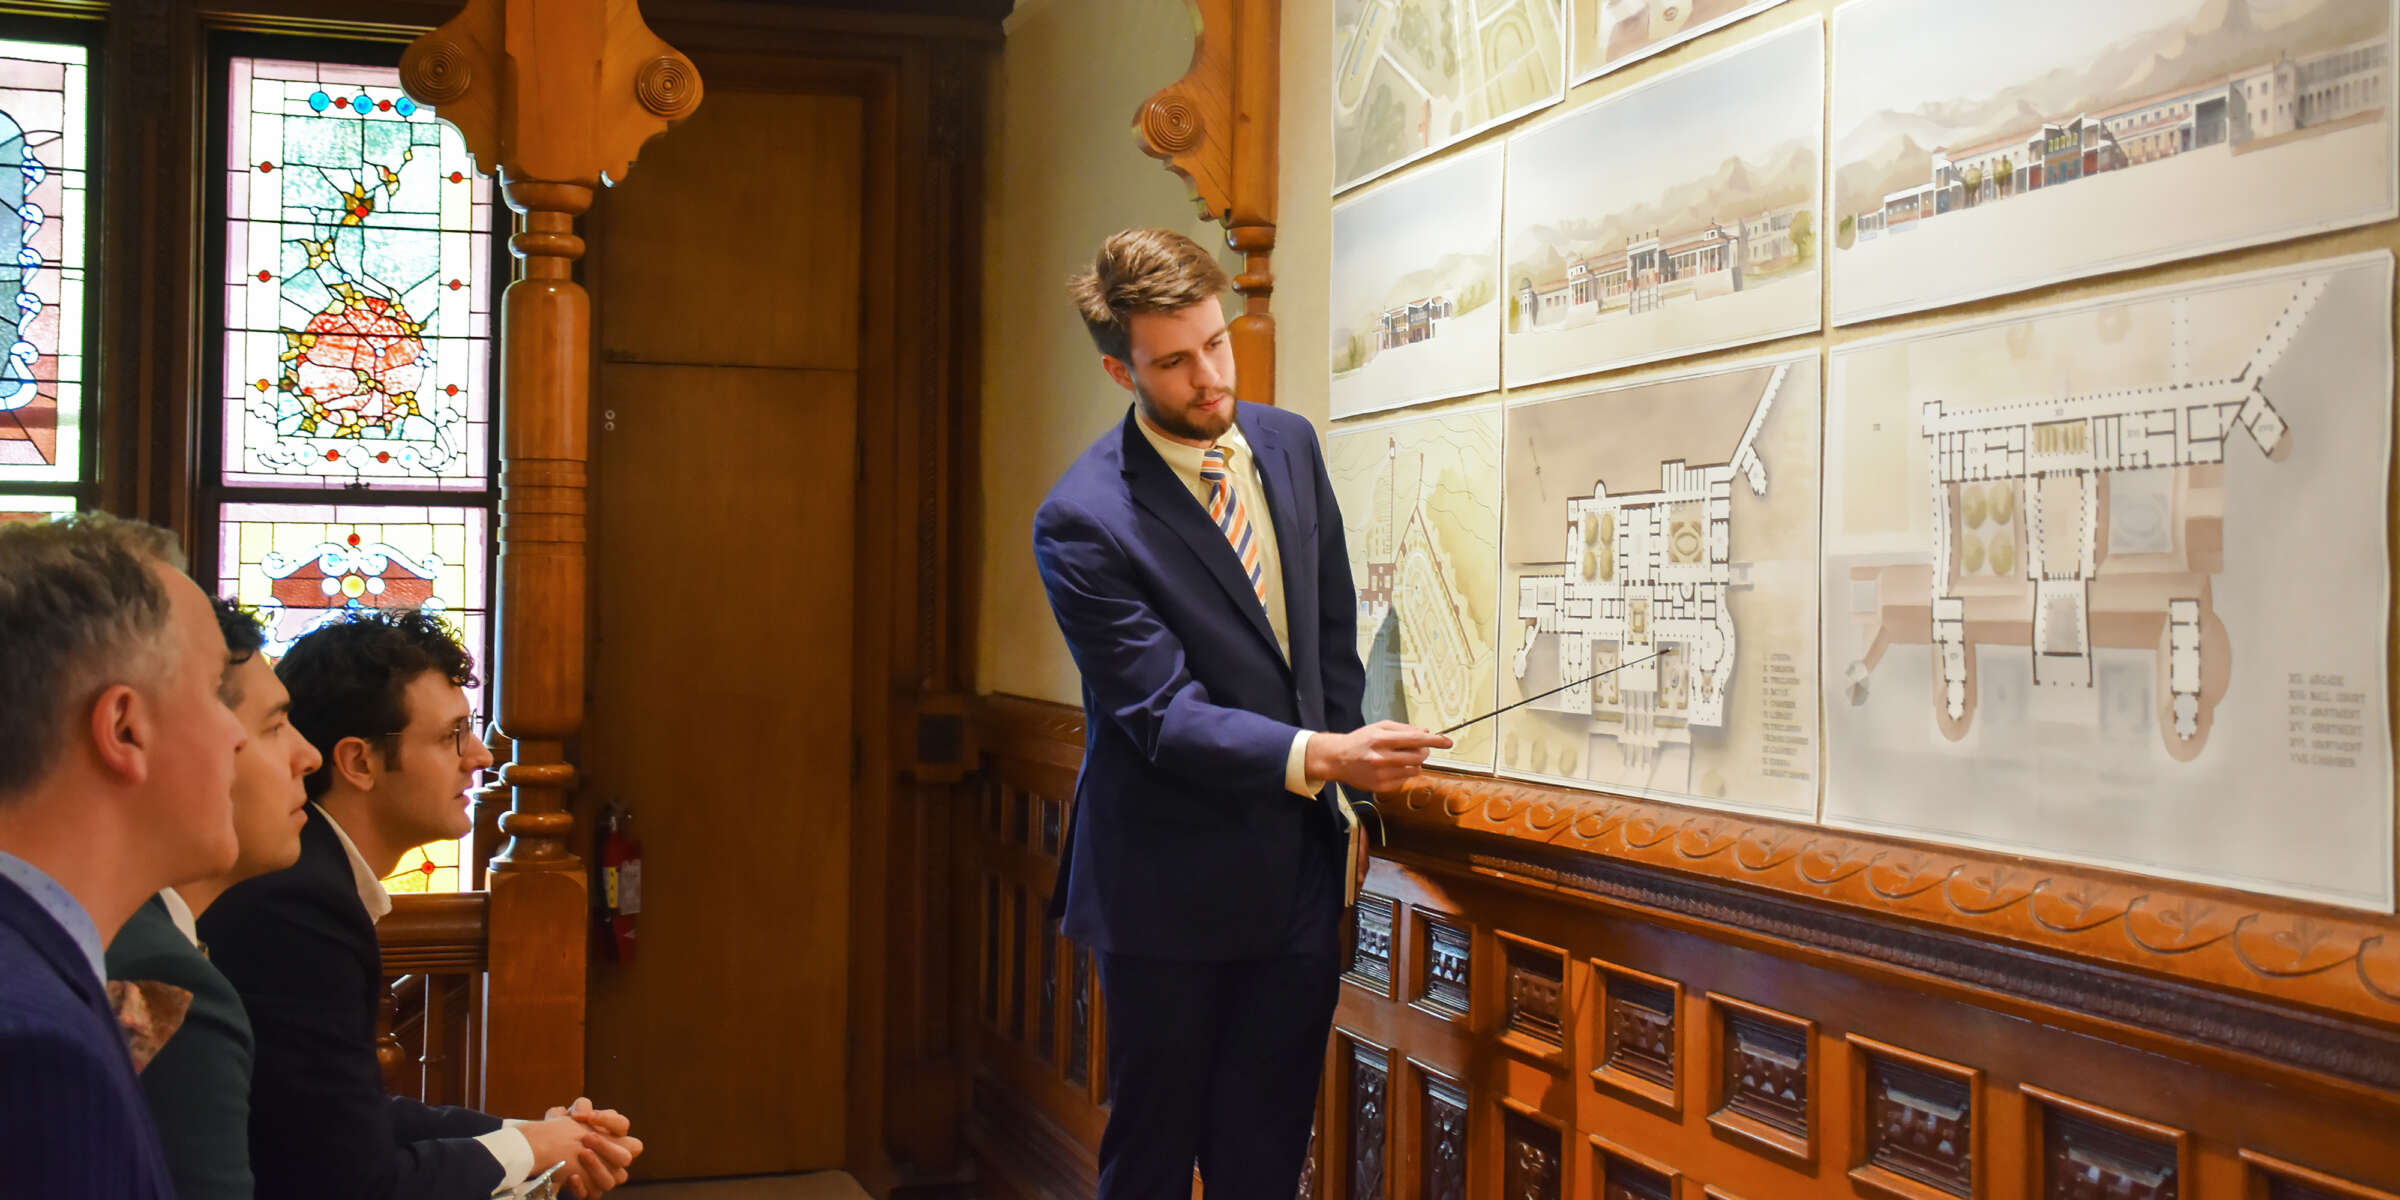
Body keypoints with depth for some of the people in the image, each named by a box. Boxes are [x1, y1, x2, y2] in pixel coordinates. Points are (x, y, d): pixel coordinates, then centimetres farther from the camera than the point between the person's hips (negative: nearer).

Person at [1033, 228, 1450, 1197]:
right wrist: (1318, 758, -34)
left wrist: (1343, 789, 10)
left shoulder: (1289, 444, 4)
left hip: (1298, 871, 5)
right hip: (1172, 889, -5)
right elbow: (1164, 713, -22)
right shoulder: (1082, 523, -17)